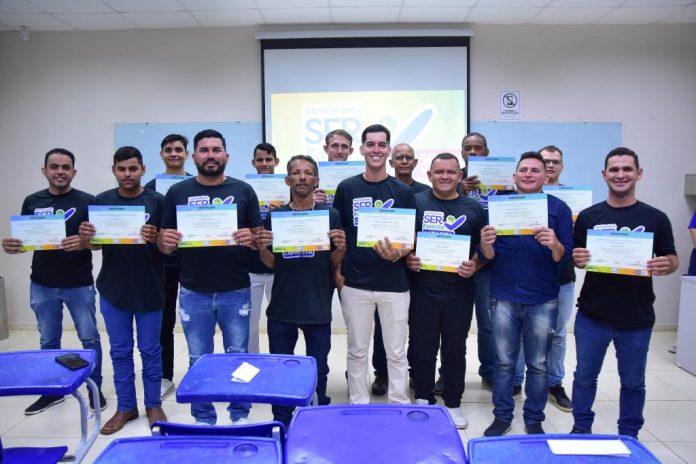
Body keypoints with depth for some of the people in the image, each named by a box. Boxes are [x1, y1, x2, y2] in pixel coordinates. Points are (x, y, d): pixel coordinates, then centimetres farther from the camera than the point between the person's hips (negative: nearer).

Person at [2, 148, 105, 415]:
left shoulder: (86, 201, -5)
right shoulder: (32, 202, 6)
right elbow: (24, 239, 10)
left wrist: (84, 243, -26)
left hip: (79, 284, -3)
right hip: (42, 285, 4)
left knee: (90, 338, 5)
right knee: (48, 341, 15)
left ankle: (95, 388, 20)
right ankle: (52, 390, 30)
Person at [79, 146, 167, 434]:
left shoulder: (156, 201, -6)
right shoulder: (101, 201, 3)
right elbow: (93, 243, 9)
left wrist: (154, 238, -26)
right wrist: (85, 237, -14)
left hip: (149, 289, -3)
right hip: (112, 289, 3)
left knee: (150, 350, 9)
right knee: (120, 351, 12)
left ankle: (154, 405, 24)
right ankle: (126, 407, 27)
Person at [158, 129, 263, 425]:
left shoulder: (243, 191, 2)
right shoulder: (177, 192, 4)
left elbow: (259, 237, 4)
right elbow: (164, 243, 7)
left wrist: (250, 238, -18)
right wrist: (165, 242, -16)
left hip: (235, 291, -1)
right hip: (193, 292, 1)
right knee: (198, 360, 12)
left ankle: (240, 414, 29)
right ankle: (203, 418, 30)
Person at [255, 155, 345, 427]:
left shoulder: (331, 215, -2)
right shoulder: (274, 216, 2)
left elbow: (334, 264, 1)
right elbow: (270, 263, 5)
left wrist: (341, 248, -20)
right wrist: (262, 248, -15)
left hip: (318, 307, -1)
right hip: (281, 307, 1)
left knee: (318, 371, 10)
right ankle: (281, 424, 30)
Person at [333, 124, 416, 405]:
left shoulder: (403, 192, 1)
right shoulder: (346, 188, 3)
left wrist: (397, 253, -17)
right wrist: (336, 271, -1)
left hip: (394, 284, 0)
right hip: (355, 283, 1)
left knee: (396, 352, 8)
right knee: (357, 350, 12)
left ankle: (399, 407, 24)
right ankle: (358, 406, 27)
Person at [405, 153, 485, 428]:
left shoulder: (473, 208, 4)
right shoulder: (415, 202, 0)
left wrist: (475, 265, -10)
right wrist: (407, 259, -12)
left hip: (459, 292, 1)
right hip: (423, 290, -1)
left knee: (455, 349, 12)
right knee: (422, 348, 10)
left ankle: (453, 404, 29)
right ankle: (423, 398, 30)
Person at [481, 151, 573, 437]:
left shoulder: (558, 208, 1)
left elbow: (566, 258, -3)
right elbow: (489, 256, 3)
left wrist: (555, 245, -25)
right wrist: (486, 244, -20)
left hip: (542, 301, -1)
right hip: (504, 297, 1)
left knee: (538, 364, 11)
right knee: (504, 362, 10)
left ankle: (534, 419, 27)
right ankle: (502, 417, 24)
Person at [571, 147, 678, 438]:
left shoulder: (656, 218, 0)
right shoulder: (588, 216, 0)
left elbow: (672, 259, 4)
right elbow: (575, 259, 4)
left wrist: (666, 265, -19)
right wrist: (577, 259, -19)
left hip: (637, 318, 0)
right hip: (592, 315, 0)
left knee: (633, 382, 14)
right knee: (585, 376, 12)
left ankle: (629, 437, 34)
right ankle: (581, 429, 31)